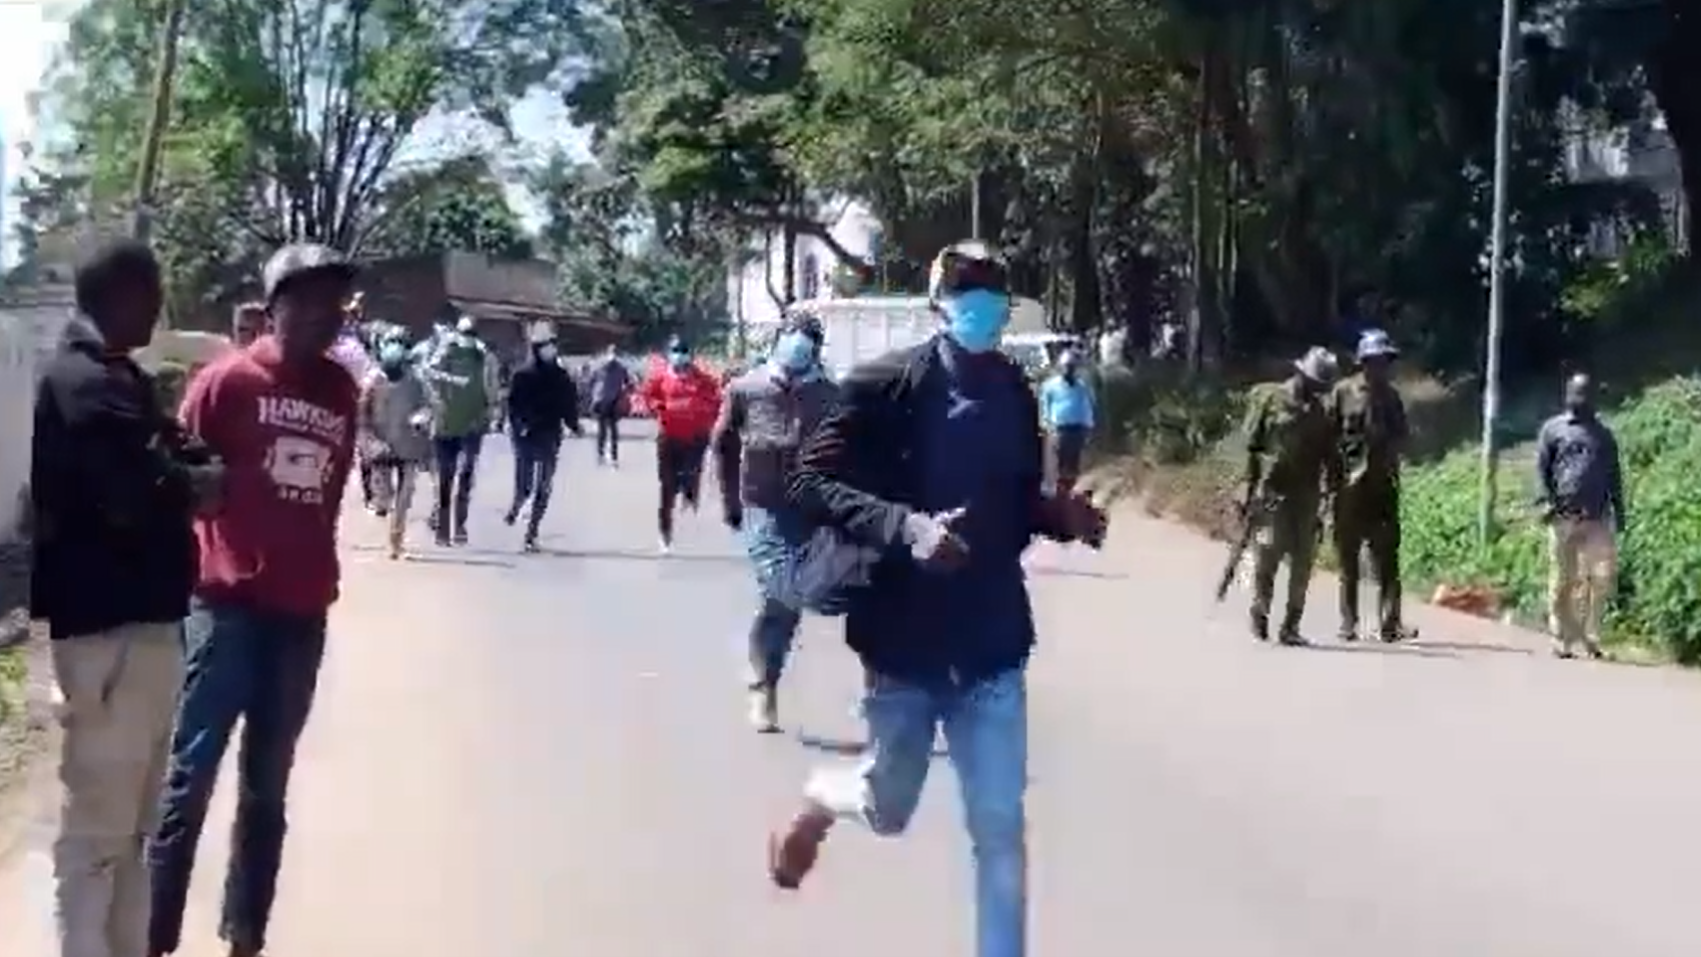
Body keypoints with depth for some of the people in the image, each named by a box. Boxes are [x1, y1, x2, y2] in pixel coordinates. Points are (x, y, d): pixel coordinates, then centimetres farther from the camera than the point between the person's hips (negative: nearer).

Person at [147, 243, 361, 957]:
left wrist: (319, 576, 13)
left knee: (267, 788, 11)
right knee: (191, 775, -2)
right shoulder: (228, 381, -4)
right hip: (227, 604, -4)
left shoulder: (342, 392, 9)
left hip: (303, 613, 5)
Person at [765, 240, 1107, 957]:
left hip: (991, 638, 3)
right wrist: (906, 526, -28)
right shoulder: (885, 384, -11)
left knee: (1000, 826, 0)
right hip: (903, 637, -3)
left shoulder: (1016, 395, 5)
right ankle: (819, 801, 48)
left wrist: (1062, 516, -7)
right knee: (888, 807, 14)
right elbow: (810, 484, -14)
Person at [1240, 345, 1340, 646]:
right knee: (1267, 555, -5)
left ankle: (1290, 625, 8)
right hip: (1272, 493, -4)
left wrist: (1332, 485, 4)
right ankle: (1259, 618, 9)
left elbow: (1329, 455, 15)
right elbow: (1251, 447, -1)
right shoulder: (1269, 399, 0)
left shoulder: (1320, 411, 12)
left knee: (1303, 562, 2)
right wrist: (1250, 489, -5)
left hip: (1306, 496, 4)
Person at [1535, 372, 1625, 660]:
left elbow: (1614, 474, 19)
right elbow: (1541, 467, 4)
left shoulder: (1603, 433, 18)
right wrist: (1549, 501, -9)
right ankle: (1562, 641, 8)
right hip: (1564, 517, -3)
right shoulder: (1553, 428, 8)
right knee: (1563, 581, 1)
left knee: (1602, 577, -6)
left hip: (1598, 518, 3)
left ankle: (1590, 638, 4)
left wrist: (1620, 511, 11)